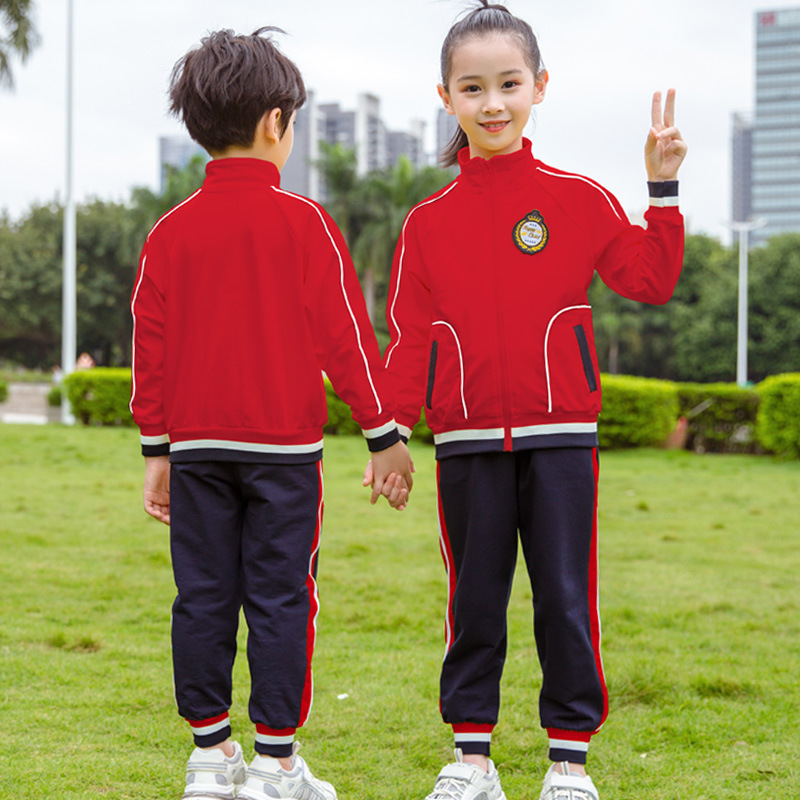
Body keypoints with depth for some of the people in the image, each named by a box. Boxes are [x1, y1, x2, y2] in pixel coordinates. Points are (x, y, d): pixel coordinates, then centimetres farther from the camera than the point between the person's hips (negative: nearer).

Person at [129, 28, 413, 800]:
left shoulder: (170, 231, 4)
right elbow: (345, 335, -6)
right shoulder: (303, 222, -6)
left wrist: (157, 451, 14)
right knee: (280, 598, 1)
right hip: (283, 444, -3)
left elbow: (151, 344, 6)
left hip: (197, 445, 4)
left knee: (203, 598, 8)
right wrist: (384, 434, 0)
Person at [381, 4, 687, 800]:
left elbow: (650, 279, -2)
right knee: (474, 601, 8)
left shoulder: (578, 199, 3)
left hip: (560, 436, -1)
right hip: (467, 443, 1)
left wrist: (662, 187, -10)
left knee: (566, 599, 2)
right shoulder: (428, 220, 6)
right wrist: (394, 430, -1)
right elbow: (408, 333, 5)